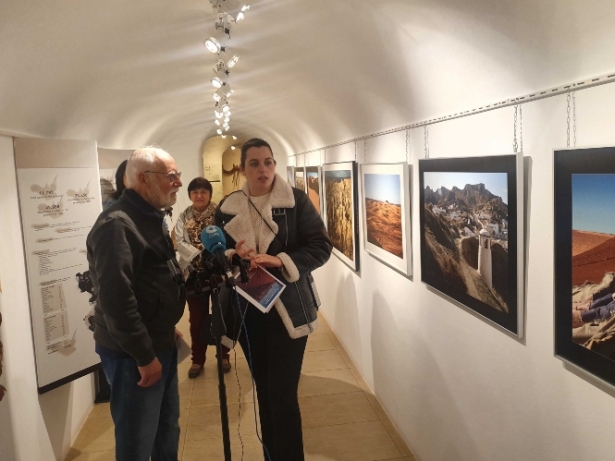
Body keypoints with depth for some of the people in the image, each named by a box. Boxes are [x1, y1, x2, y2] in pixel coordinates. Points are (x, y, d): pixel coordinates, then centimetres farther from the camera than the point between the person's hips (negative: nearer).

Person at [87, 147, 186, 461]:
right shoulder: (116, 224, -21)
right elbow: (115, 297, -28)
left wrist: (167, 328, 16)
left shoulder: (150, 217, 11)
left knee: (167, 430, 22)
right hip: (133, 354, -9)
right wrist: (144, 356, -22)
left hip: (161, 345, 9)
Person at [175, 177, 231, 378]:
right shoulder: (184, 217, 5)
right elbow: (180, 243, -5)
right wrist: (199, 256, -21)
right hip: (193, 273, 2)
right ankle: (198, 359, 24)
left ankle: (223, 355, 28)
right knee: (197, 317, 10)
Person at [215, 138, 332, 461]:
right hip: (247, 310, 4)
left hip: (288, 308, -4)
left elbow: (321, 246, -9)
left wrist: (279, 260, -22)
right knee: (264, 391, 16)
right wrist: (233, 257, -13)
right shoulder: (227, 208, 4)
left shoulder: (296, 200, -6)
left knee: (283, 395, -3)